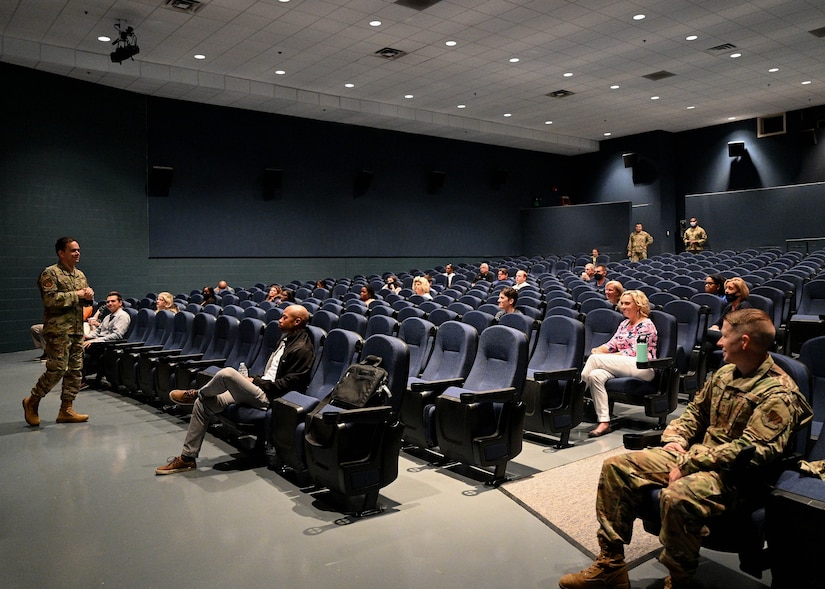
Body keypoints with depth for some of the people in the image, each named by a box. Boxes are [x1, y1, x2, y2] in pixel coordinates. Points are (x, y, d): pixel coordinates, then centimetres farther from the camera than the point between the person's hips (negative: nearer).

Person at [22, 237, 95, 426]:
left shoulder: (80, 274, 16)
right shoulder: (50, 273, -8)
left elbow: (86, 301, 22)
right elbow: (50, 299, -20)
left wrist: (89, 295, -1)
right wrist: (77, 294, -16)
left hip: (77, 331, 8)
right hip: (58, 331, -8)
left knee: (75, 370, 7)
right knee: (57, 369, -10)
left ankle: (66, 409, 14)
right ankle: (32, 402, 12)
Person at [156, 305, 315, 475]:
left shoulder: (302, 349, -14)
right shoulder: (286, 339, 17)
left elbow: (288, 384, -18)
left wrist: (256, 382, -12)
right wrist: (255, 379, 8)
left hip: (267, 397, -10)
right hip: (259, 389, 10)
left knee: (227, 373, -29)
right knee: (202, 404, 1)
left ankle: (195, 394, 4)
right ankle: (187, 457, 8)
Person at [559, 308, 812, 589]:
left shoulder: (778, 393, -15)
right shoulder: (725, 373, 10)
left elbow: (749, 450, -23)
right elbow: (695, 410, 21)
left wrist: (689, 466, -23)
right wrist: (675, 438, 1)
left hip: (732, 474, -8)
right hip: (694, 454, 8)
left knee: (676, 496, -39)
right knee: (616, 467, -4)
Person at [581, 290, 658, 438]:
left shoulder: (646, 325, -2)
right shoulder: (624, 323, 23)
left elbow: (633, 352, -11)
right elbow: (612, 344, 16)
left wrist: (602, 356, -15)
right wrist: (599, 350, -8)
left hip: (642, 369, -7)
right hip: (622, 367, 7)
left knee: (595, 359, -25)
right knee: (595, 375, -27)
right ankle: (604, 422, -29)